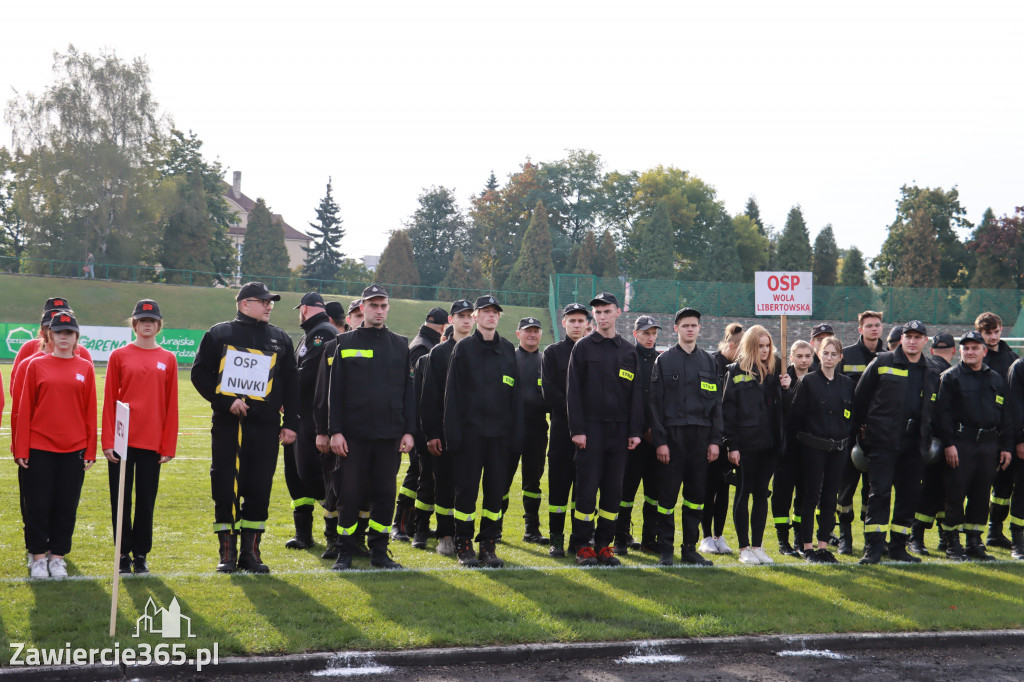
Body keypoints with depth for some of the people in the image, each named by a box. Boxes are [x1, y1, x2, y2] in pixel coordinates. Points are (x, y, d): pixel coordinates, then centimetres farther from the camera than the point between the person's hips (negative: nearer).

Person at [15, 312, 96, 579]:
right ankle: (38, 556, 17)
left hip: (74, 449, 1)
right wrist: (21, 448, -2)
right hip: (39, 447, -1)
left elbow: (90, 411, 6)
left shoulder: (85, 368, 5)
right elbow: (25, 409, 2)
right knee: (37, 504, 2)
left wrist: (90, 450, 2)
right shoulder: (36, 365, 2)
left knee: (66, 506, 5)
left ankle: (57, 556, 18)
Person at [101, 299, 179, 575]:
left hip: (152, 441, 1)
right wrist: (107, 441, -4)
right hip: (122, 440, -1)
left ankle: (141, 555, 16)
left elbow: (171, 406, 4)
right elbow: (109, 401, 2)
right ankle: (124, 555, 14)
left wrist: (169, 446, 0)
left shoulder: (168, 359, 5)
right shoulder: (119, 356, 3)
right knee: (121, 499, 4)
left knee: (146, 500, 5)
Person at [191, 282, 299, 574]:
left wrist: (291, 424, 7)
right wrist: (226, 401, -9)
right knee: (225, 489, -1)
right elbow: (200, 374, 3)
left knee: (259, 491, 2)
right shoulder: (219, 334, 6)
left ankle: (251, 552, 11)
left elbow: (291, 384, 14)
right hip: (227, 425, -2)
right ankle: (227, 553, 9)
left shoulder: (280, 339, 14)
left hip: (266, 427, 2)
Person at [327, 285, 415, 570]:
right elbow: (335, 391, 1)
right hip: (354, 434, -2)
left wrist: (408, 431, 4)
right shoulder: (346, 343, 5)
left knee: (385, 494, 5)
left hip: (390, 435, 2)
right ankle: (345, 553, 11)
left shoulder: (400, 345, 11)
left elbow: (408, 391, 11)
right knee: (349, 493, 0)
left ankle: (379, 551, 15)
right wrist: (335, 431, -6)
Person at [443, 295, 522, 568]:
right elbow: (453, 392, -1)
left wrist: (516, 433, 4)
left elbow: (516, 394, 11)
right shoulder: (463, 348, 2)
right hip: (470, 431, -3)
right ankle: (464, 546, 8)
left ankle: (488, 545, 12)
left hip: (500, 433, 3)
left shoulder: (507, 349, 11)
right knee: (466, 489, -1)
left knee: (496, 490, 4)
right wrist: (453, 432, -9)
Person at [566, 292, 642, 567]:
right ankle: (583, 546, 3)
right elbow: (573, 391, -1)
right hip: (591, 428, -3)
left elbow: (636, 393, 11)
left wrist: (635, 431, 2)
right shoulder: (583, 348, 2)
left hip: (620, 429, 3)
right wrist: (577, 429, -9)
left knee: (613, 490, 4)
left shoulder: (629, 351, 11)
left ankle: (604, 545, 12)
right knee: (587, 488, -4)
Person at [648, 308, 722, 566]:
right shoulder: (664, 360, 3)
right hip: (672, 435, -3)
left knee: (696, 494, 6)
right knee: (667, 494, -2)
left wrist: (715, 440, 3)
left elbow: (716, 403, 11)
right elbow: (656, 403, -1)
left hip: (701, 437, 3)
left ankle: (690, 549, 14)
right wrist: (659, 440, -9)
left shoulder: (709, 361, 12)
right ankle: (665, 550, 6)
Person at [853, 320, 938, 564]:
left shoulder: (931, 373, 12)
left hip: (914, 444, 4)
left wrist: (927, 439, 12)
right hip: (883, 441, -4)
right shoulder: (882, 363, 1)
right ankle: (873, 548, -6)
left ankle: (898, 546, 16)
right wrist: (862, 428, 4)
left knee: (909, 495, 6)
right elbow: (860, 397, 3)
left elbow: (933, 411, 19)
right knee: (879, 493, -8)